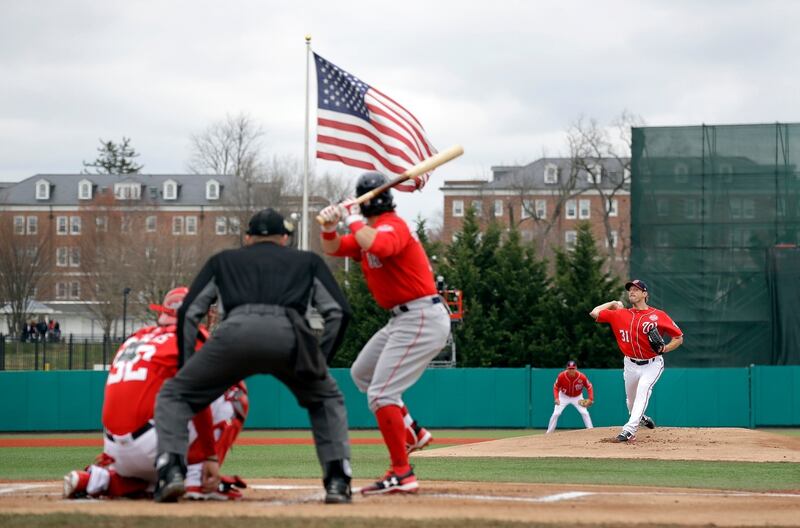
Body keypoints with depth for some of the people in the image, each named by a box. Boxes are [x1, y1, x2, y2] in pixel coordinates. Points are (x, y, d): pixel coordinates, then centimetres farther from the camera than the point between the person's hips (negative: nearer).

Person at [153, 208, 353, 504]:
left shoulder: (223, 261, 35)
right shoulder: (308, 261, 35)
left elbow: (188, 313, 25)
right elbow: (339, 312, 22)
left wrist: (188, 366, 31)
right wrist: (319, 361, 29)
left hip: (236, 332, -1)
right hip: (290, 335, 1)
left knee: (174, 394, 18)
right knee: (327, 399, 28)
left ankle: (171, 472, -5)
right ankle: (337, 482, 10)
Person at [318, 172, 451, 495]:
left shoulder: (392, 227, -16)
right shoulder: (368, 230, 14)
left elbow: (377, 246, -39)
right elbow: (334, 249, 18)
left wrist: (352, 219, -23)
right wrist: (329, 225, -2)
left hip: (422, 319, -11)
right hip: (403, 319, 11)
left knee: (381, 394, -16)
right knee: (361, 373, 26)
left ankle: (402, 474, -17)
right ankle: (412, 433, 26)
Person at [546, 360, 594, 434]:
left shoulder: (582, 377, -28)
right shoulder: (561, 376, -27)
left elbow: (589, 387, -12)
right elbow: (556, 387, -13)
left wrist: (591, 399, -25)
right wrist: (556, 398, -29)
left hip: (577, 397, 0)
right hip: (564, 397, 0)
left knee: (585, 413, -12)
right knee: (556, 414, -9)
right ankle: (549, 432, 2)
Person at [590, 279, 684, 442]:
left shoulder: (658, 315, -6)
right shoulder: (621, 314, 2)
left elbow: (679, 338, -2)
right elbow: (595, 313, -1)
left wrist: (665, 348, -20)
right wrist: (613, 304, 8)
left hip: (652, 364, -4)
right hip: (630, 365, 4)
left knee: (643, 391, -25)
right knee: (631, 399, 14)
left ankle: (629, 430, -32)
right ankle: (641, 418, 46)